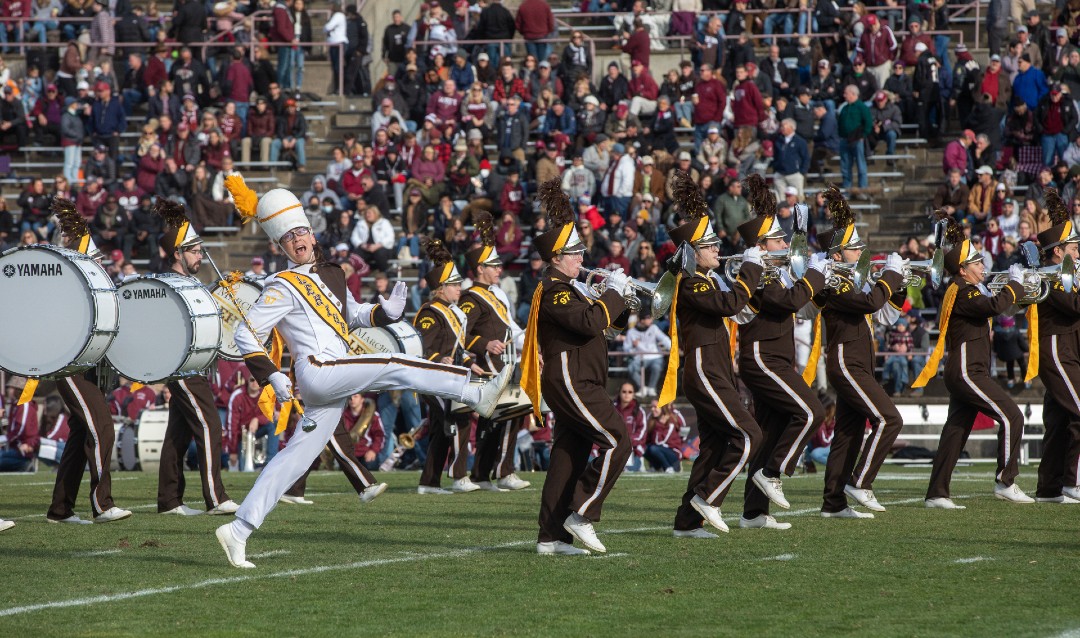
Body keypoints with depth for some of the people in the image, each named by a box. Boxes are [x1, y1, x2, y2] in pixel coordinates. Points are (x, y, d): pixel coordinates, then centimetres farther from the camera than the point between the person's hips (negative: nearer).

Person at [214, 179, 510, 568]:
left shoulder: (331, 274, 21)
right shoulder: (284, 287, -2)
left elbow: (352, 315, 31)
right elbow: (247, 335, -5)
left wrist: (385, 312, 10)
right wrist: (271, 377, -14)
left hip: (334, 384, 8)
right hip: (317, 371, -8)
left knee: (295, 459, 4)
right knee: (394, 368, -18)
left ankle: (238, 530, 5)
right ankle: (477, 395, -19)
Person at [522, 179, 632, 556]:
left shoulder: (570, 289, 19)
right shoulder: (554, 292, -14)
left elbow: (607, 322, 23)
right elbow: (590, 323, -28)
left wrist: (619, 300, 5)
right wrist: (614, 292, -15)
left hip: (579, 385, 10)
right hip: (572, 383, -10)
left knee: (570, 456, 8)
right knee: (617, 444, -14)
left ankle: (551, 537, 8)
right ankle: (581, 515, -12)